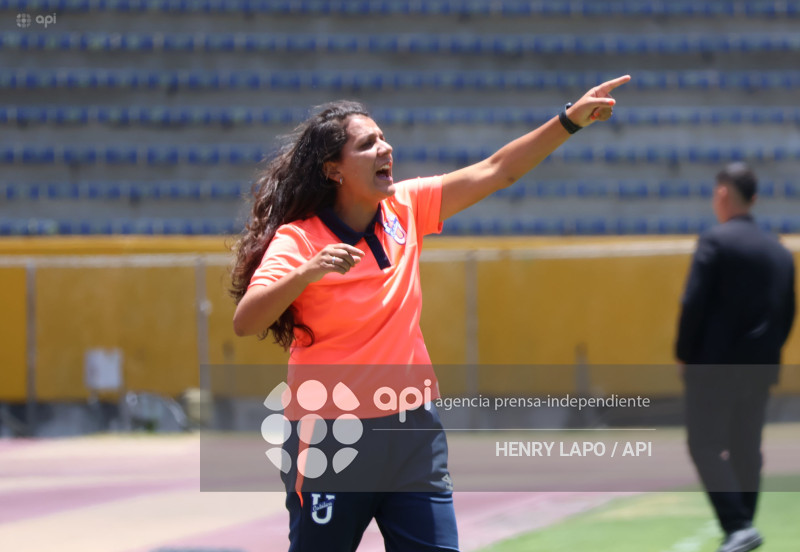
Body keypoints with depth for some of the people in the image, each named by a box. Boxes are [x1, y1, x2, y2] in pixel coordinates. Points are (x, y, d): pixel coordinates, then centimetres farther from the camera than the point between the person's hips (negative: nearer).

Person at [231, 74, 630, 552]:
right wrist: (307, 273, -37)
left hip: (414, 431, 5)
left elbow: (497, 171, 5)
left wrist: (570, 121, -3)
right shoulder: (298, 238, -11)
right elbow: (245, 323, -23)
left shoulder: (404, 209, 4)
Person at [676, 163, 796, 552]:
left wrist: (684, 354, -5)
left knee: (706, 446, -3)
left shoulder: (716, 242, -11)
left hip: (715, 365, -6)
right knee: (746, 450, 12)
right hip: (759, 369, 6)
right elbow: (787, 315, 11)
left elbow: (694, 303, -15)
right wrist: (765, 353, 17)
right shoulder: (779, 252, 10)